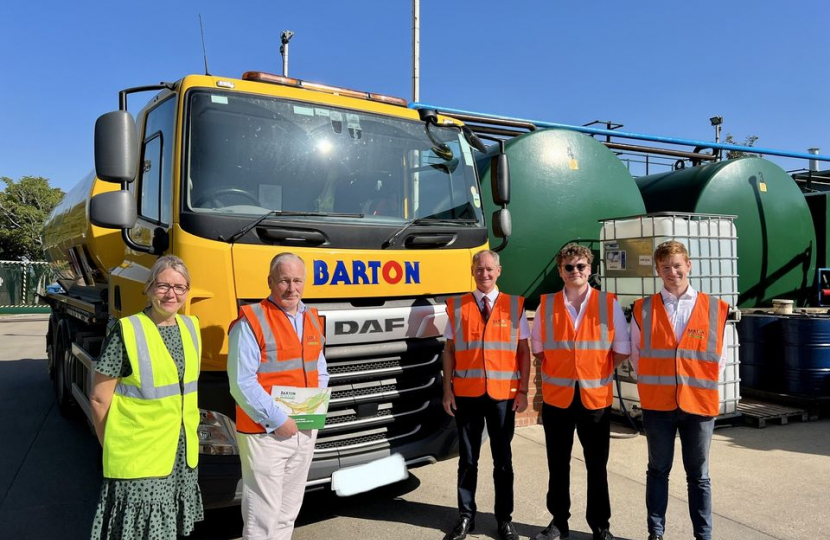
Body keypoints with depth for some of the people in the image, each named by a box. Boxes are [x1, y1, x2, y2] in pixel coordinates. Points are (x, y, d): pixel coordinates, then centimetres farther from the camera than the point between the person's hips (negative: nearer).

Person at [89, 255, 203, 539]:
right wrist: (115, 447, -3)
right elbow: (99, 399, -10)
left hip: (183, 453, 6)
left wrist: (188, 436, 13)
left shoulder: (190, 327, 4)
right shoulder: (127, 332, -14)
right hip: (139, 458, -5)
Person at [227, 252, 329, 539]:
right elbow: (242, 383, -17)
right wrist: (277, 420, -18)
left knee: (289, 510, 18)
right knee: (262, 515, 0)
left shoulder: (312, 319, 10)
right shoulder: (251, 322, -13)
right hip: (265, 433, -7)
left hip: (306, 431, 7)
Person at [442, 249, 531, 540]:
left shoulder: (515, 305, 2)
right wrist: (447, 389, -1)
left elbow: (524, 351, 3)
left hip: (503, 394, 0)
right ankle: (466, 516, 25)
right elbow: (449, 350, 4)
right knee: (467, 458, 11)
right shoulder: (457, 306, 3)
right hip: (466, 394, 0)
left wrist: (523, 391, -2)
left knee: (502, 459, 12)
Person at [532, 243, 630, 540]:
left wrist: (597, 371, 0)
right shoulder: (546, 305, 2)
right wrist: (559, 370, 4)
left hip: (596, 396, -1)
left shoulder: (609, 304, -1)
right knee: (558, 464, 12)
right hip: (556, 396, 1)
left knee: (596, 465, 11)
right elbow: (538, 349, 12)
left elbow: (621, 351, 5)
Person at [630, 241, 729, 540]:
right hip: (657, 404, 0)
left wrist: (702, 386, 4)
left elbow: (720, 357, 7)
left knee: (698, 475, 12)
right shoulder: (643, 309, -1)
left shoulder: (715, 309, 0)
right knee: (658, 471, 12)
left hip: (699, 404, 0)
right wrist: (651, 384, 4)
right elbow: (636, 354, 6)